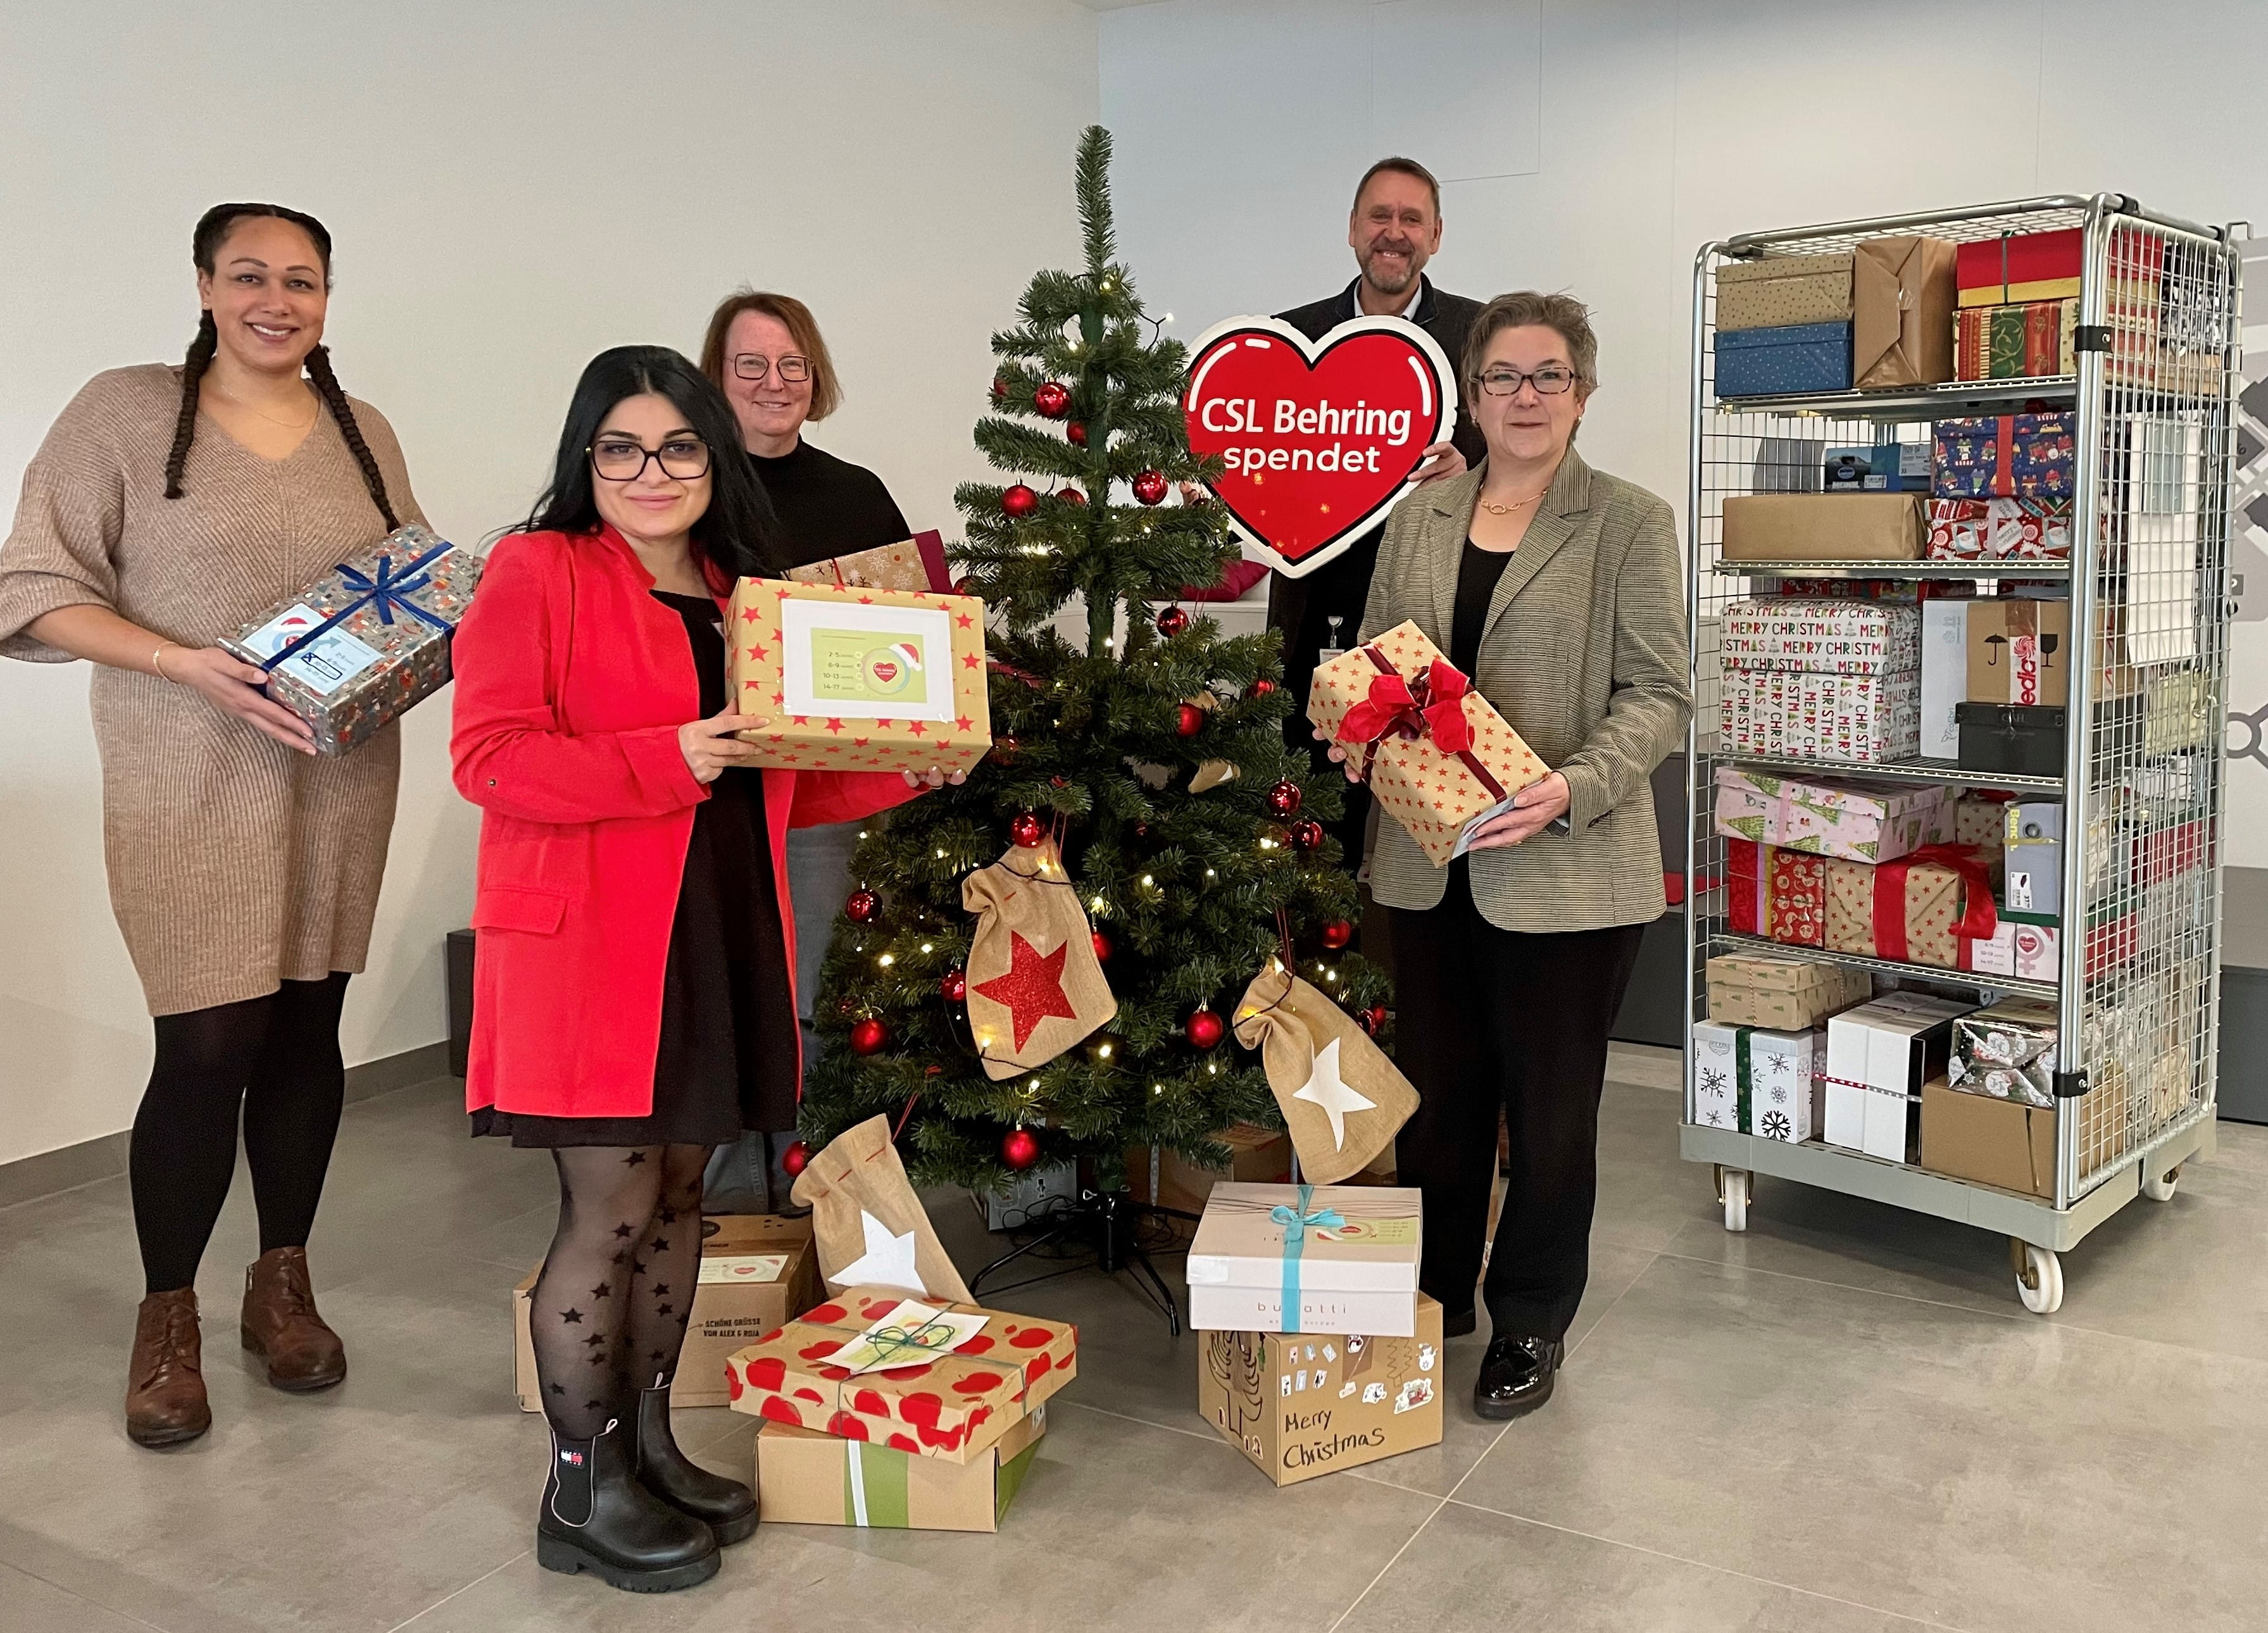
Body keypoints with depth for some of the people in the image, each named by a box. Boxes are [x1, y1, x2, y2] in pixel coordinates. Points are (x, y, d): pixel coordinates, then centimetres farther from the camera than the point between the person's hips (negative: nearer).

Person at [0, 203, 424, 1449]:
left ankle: (284, 1284, 28)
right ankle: (168, 1318, 16)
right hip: (192, 786, -4)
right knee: (209, 1046, -6)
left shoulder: (364, 433, 10)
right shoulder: (124, 412, -3)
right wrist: (190, 665, -18)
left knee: (308, 1028, 10)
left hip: (341, 779, 4)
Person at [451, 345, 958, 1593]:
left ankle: (647, 1443, 30)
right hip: (587, 942, -7)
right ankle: (583, 1492, 15)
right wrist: (669, 759, -22)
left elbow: (775, 786, 19)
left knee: (677, 1194, 14)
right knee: (610, 1213, -2)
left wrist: (902, 768, 5)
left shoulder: (739, 598, 16)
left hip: (721, 938, 7)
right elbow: (488, 756, -14)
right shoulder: (537, 573, -5)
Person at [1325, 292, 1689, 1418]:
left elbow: (1659, 694, -7)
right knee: (1439, 1093, 15)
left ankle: (1530, 1326, 25)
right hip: (1429, 863, 4)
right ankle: (1432, 1297, 32)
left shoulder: (1629, 523, -2)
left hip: (1566, 871, -4)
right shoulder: (1418, 520, 11)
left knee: (1549, 1110, 8)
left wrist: (1575, 788, -22)